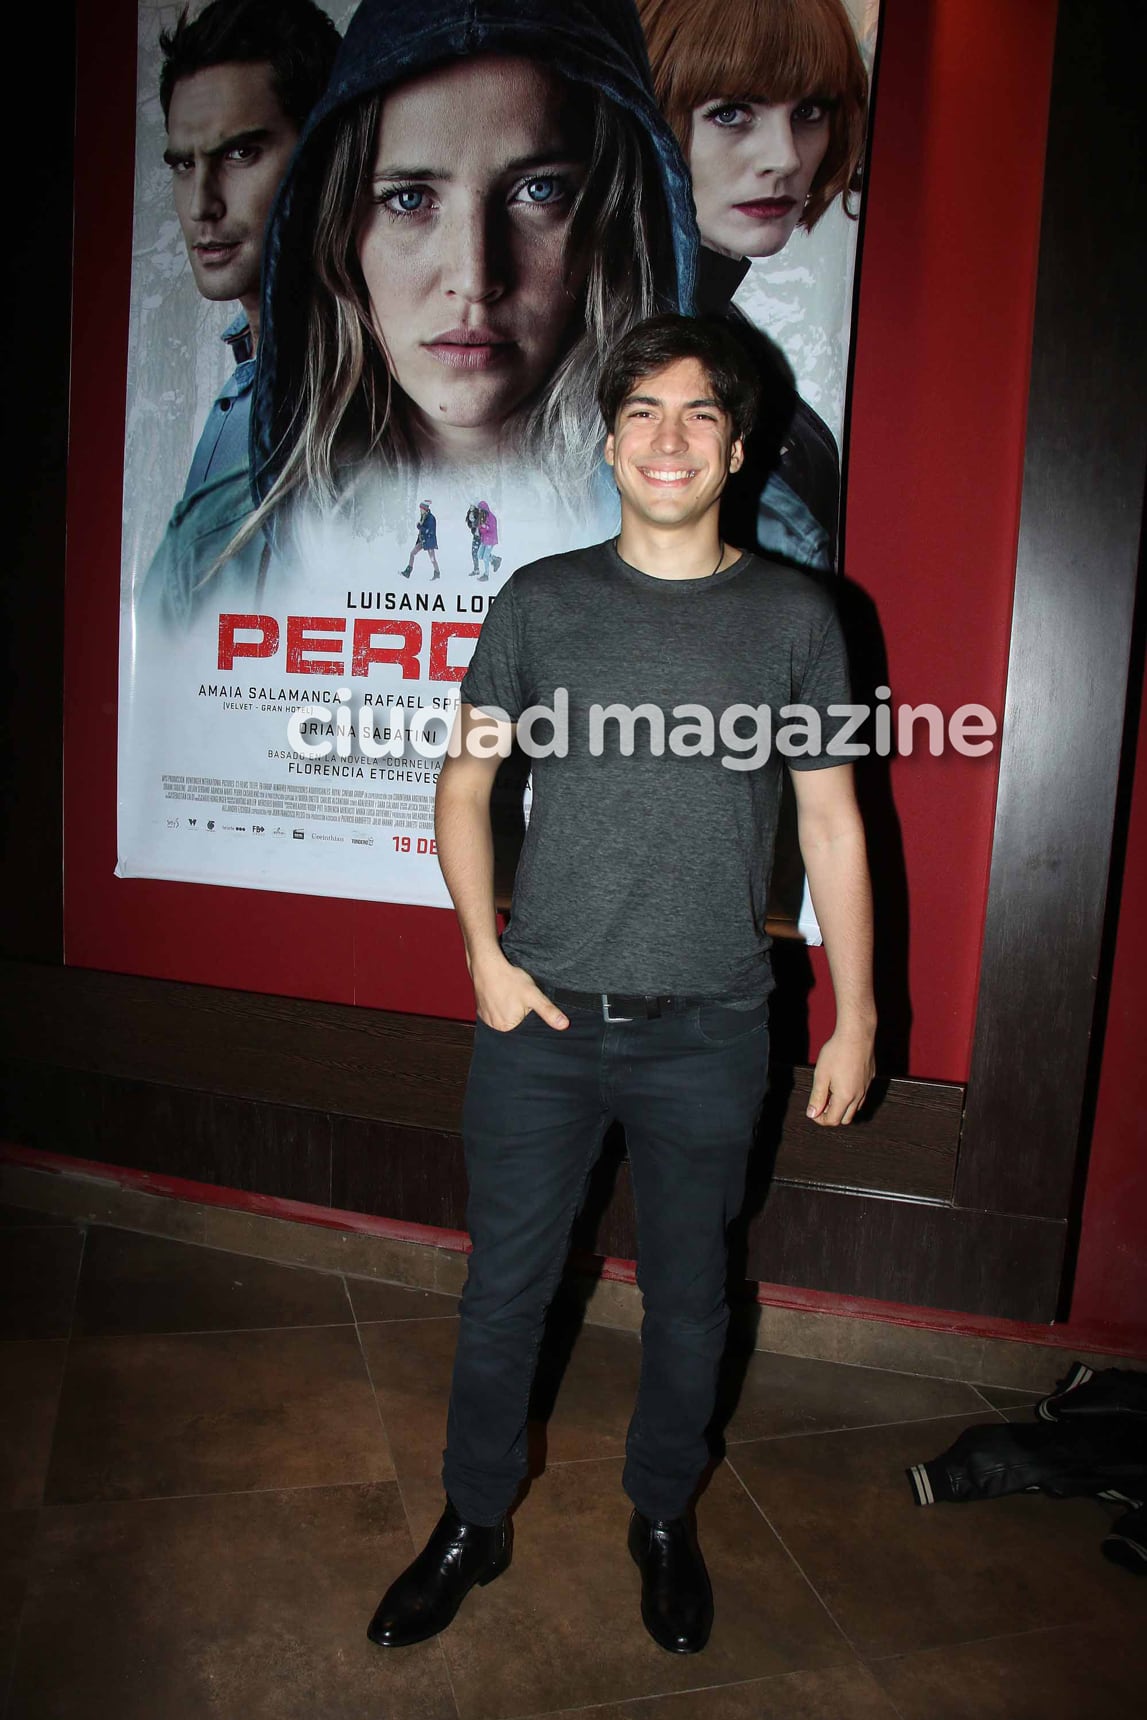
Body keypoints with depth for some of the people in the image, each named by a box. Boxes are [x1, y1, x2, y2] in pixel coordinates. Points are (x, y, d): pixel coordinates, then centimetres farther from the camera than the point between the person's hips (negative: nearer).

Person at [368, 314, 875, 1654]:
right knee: (505, 1288, 13)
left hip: (709, 1034, 0)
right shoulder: (541, 600, 2)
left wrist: (856, 1016, 3)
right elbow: (464, 782, 8)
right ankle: (474, 1522, 37)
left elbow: (831, 823, 3)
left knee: (688, 1300, 16)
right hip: (541, 1021, 1)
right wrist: (485, 955, -3)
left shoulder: (794, 614, 0)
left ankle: (663, 1519, 41)